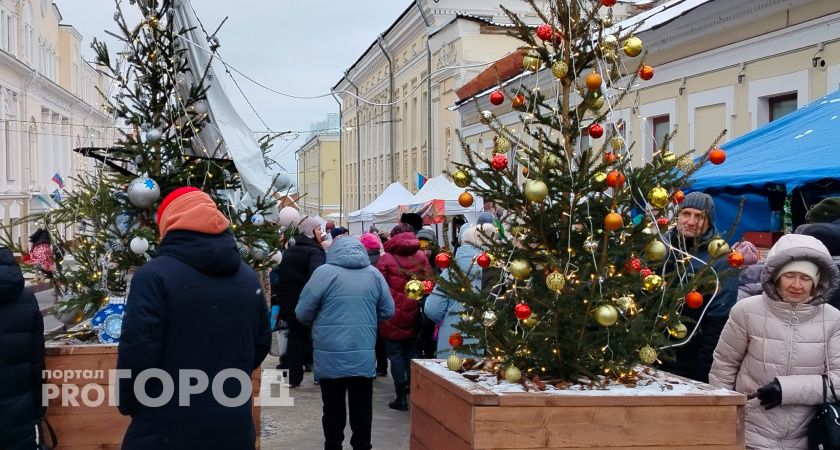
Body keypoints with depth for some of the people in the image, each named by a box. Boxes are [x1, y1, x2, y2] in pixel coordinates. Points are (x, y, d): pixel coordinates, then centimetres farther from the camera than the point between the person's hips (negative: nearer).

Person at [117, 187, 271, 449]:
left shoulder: (153, 275, -14)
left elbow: (136, 353, -16)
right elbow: (261, 344, 14)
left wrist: (127, 404, 0)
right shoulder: (249, 277, 6)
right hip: (233, 428, 5)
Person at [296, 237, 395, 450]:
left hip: (331, 357, -2)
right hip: (364, 356, 2)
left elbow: (302, 313, -3)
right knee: (362, 409, 12)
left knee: (334, 409, 9)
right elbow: (388, 312, 10)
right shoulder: (374, 273, 3)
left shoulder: (324, 272, -7)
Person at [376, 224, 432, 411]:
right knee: (412, 352, 18)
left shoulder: (387, 258, -10)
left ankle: (401, 397, 4)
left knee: (396, 355, 3)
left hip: (392, 316, -4)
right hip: (413, 315, 4)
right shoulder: (421, 257, 0)